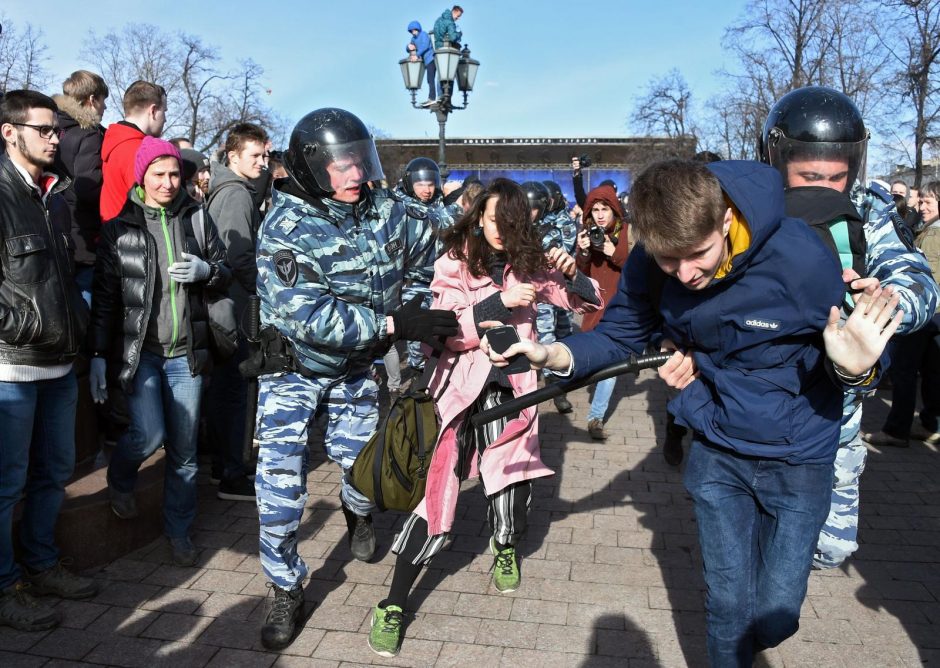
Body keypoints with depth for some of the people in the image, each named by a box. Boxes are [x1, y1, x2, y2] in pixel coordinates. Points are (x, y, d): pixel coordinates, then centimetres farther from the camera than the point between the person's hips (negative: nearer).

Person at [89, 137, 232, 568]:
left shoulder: (196, 217, 3)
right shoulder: (120, 225, -2)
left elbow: (225, 275, 10)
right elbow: (105, 294, 0)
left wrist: (206, 270, -13)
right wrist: (98, 356, -2)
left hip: (186, 353, 2)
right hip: (139, 350, -2)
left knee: (184, 448, 7)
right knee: (149, 434, -13)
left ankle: (178, 530, 25)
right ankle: (119, 481, 23)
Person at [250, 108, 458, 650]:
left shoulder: (384, 209, -11)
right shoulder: (285, 229, -26)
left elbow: (430, 246, 8)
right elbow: (310, 316, -36)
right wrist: (396, 324, -40)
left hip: (355, 369, 4)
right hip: (292, 369, -4)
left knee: (363, 464, 15)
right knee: (280, 487, -7)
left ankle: (359, 514, 53)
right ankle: (287, 592, 16)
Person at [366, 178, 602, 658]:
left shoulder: (529, 262, 3)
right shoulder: (455, 262, -3)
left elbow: (588, 302, 5)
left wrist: (571, 274, -16)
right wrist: (500, 302, -22)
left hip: (511, 389, 3)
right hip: (462, 388, -2)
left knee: (513, 483, 5)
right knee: (436, 492, -7)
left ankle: (504, 547, 43)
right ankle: (393, 604, 7)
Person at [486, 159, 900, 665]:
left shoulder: (801, 258, -26)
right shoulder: (648, 266, -18)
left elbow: (844, 352, -12)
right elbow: (618, 336, -3)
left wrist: (853, 369, -36)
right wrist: (556, 354, -23)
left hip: (799, 456, -1)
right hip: (717, 451, 2)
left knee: (773, 622, 6)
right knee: (727, 607, 10)